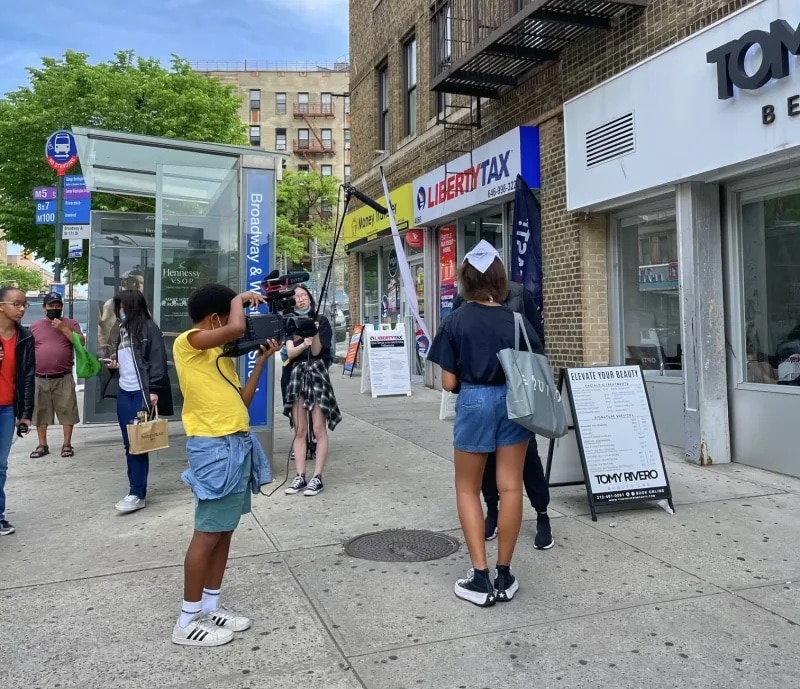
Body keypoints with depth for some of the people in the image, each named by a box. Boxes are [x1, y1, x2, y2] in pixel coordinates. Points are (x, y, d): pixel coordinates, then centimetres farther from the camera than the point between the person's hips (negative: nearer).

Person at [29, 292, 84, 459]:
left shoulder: (71, 324, 3)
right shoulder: (34, 326, 9)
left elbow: (81, 343, -7)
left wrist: (64, 329, -14)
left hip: (63, 378, -2)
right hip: (39, 378, 2)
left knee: (67, 410, 0)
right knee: (40, 412, 7)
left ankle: (67, 444, 9)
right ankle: (42, 445, 17)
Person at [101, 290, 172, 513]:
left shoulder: (149, 328, -5)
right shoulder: (123, 329, 17)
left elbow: (158, 361, -11)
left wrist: (154, 390, -18)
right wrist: (113, 363, 5)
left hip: (141, 393, -7)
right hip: (123, 393, 7)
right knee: (129, 443, 10)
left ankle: (138, 494, 0)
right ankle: (135, 487, 18)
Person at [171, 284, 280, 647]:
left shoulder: (220, 353, 16)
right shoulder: (187, 343, -10)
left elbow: (241, 400, 17)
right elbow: (236, 328, -27)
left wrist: (261, 360, 14)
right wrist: (240, 299, -7)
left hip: (237, 444, 9)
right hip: (215, 447, -9)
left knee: (225, 530, 14)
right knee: (208, 533, -2)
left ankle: (211, 607, 26)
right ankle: (187, 622, 11)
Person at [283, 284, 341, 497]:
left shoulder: (321, 320, 2)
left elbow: (316, 351, -5)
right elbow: (290, 353, -1)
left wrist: (315, 333, -22)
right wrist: (303, 345, -21)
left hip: (316, 374, -3)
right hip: (296, 375, 3)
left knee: (319, 430, -5)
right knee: (300, 431, 4)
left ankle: (317, 478, -2)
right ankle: (300, 477, 8)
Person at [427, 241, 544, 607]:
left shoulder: (454, 322, -6)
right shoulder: (517, 322, -2)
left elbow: (449, 382, -7)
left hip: (475, 402, -2)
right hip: (514, 402, 2)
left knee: (467, 489, 12)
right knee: (510, 486, 9)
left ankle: (480, 577, 10)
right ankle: (504, 575, 18)